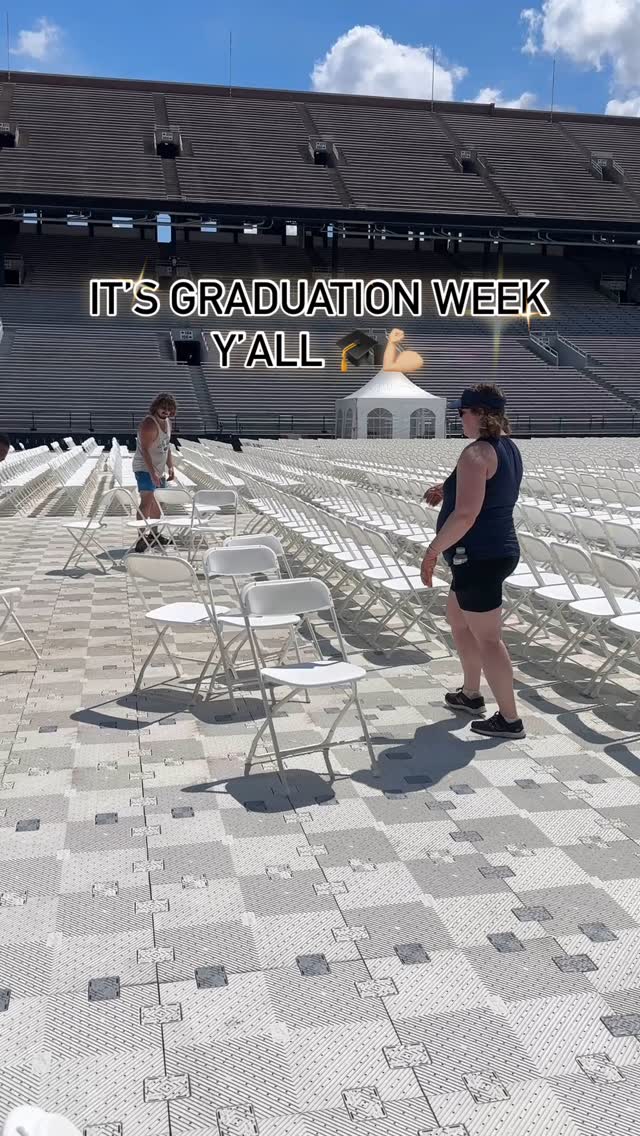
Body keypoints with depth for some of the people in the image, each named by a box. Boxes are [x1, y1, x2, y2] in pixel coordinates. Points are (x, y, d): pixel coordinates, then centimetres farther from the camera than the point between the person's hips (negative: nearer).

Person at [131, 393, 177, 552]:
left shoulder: (167, 422, 9)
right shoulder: (149, 424, -20)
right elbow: (145, 450, -26)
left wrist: (170, 467, 12)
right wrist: (152, 473, -32)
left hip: (159, 469, 9)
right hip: (145, 469, -9)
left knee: (157, 502, 17)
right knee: (146, 501, -18)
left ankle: (153, 533, 31)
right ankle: (142, 538, -19)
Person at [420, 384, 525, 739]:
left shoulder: (476, 454, -20)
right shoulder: (508, 448, 11)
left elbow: (465, 514, -27)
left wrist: (433, 550, -16)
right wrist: (448, 489, 16)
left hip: (479, 557, -10)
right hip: (499, 549, 10)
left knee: (487, 638, -1)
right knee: (457, 619, 25)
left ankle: (510, 719, 8)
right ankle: (470, 694, 37)